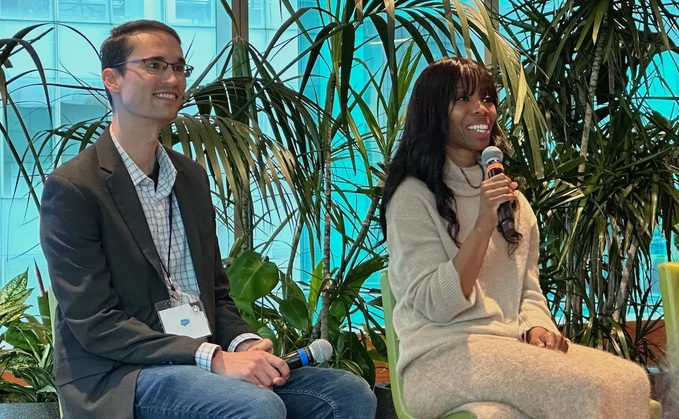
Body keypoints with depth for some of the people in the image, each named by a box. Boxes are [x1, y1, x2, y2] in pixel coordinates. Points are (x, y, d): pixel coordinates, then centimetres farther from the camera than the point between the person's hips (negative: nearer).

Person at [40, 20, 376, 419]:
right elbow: (95, 324, -14)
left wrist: (244, 343, -5)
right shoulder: (72, 188, -7)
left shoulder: (193, 177, 15)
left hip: (205, 360, 7)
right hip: (120, 377, -7)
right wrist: (213, 358, -22)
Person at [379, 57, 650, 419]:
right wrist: (483, 225, -20)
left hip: (512, 346, 7)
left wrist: (536, 327, -4)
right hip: (442, 356, -7)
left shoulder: (509, 196, 21)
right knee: (589, 388, -30)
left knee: (629, 380, -22)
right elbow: (435, 305, -11)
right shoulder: (413, 197, -2)